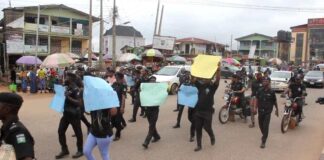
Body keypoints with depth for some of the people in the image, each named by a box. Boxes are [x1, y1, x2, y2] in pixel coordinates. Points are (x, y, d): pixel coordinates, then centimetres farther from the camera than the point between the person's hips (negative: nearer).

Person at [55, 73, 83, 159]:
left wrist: (68, 97, -29)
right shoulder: (67, 88, 9)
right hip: (66, 113, 9)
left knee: (78, 132, 6)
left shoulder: (76, 90, -17)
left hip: (74, 115, -9)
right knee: (61, 131, 9)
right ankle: (64, 150, 22)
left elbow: (79, 103, -25)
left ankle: (80, 150, 21)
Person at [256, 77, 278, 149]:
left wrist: (276, 110, 10)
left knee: (266, 126, -8)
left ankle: (263, 142, -4)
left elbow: (275, 101, 4)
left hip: (267, 112, -3)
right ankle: (264, 135, 44)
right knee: (261, 125, 16)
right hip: (260, 111, 4)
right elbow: (257, 100, 4)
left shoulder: (271, 92, -7)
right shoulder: (259, 91, 0)